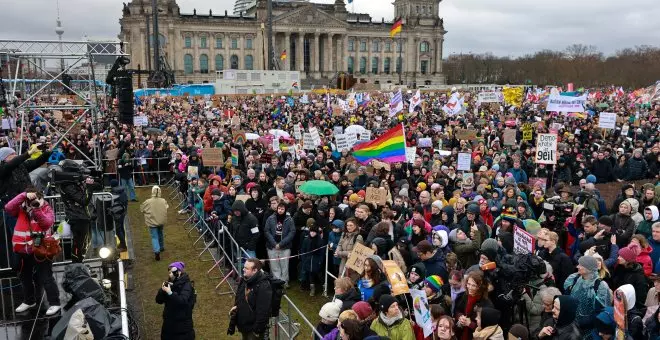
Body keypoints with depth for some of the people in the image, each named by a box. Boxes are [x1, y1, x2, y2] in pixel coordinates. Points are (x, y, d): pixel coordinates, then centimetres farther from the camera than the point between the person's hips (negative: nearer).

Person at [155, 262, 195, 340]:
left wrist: (170, 292, -29)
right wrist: (162, 290, -13)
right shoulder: (170, 284, 6)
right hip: (169, 323, 6)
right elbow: (159, 300, 4)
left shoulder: (186, 285, -11)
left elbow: (183, 300, -26)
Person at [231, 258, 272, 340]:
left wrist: (257, 329, -22)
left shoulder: (263, 287, -28)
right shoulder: (244, 280, -1)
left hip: (254, 328, -8)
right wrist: (236, 306, -1)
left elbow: (263, 311, -26)